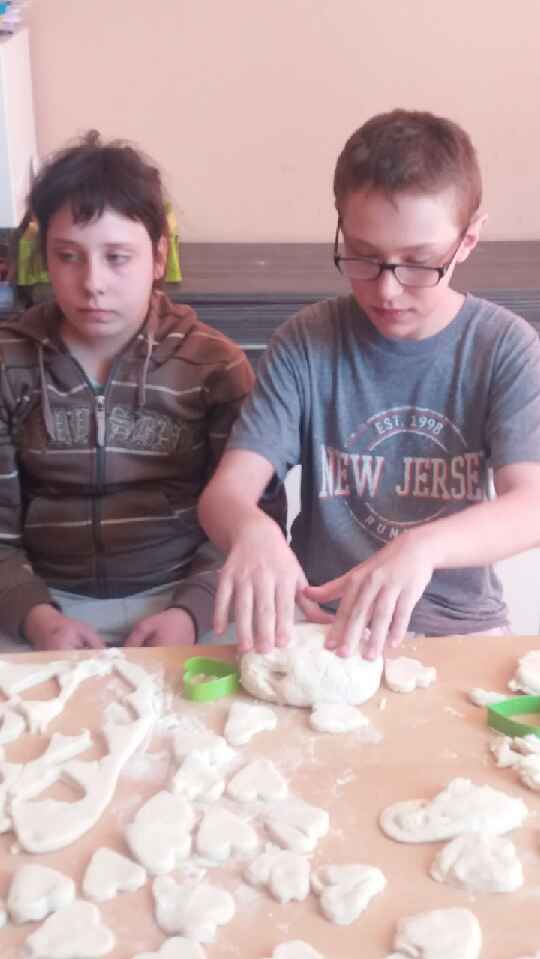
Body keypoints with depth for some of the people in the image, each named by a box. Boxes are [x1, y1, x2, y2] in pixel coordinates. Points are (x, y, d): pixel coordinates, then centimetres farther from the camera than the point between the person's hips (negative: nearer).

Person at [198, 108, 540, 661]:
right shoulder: (306, 343, -6)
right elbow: (225, 490, -11)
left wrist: (420, 547, -37)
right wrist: (249, 528, -36)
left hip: (458, 622, 1)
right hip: (321, 616, 0)